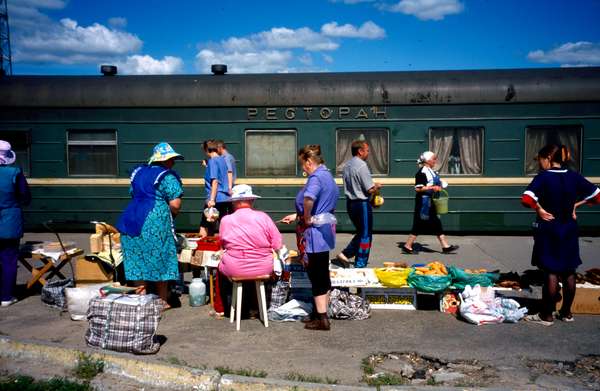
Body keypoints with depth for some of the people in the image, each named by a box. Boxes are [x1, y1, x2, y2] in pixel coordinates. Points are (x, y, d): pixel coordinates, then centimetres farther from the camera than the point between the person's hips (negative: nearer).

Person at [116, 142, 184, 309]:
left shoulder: (138, 172, 16)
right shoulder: (167, 177, -7)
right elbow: (175, 205, -14)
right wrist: (172, 214, 8)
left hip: (131, 219, 7)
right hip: (155, 222, -7)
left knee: (138, 261, 11)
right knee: (159, 261, 5)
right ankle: (163, 301, 14)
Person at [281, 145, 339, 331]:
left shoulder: (316, 177, -18)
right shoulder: (327, 175, 13)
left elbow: (309, 198, -41)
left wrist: (306, 219, -25)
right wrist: (296, 216, 22)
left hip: (314, 232, -10)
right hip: (326, 230, 10)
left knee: (316, 275, 0)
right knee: (323, 275, 16)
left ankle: (321, 319, 8)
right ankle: (322, 312, 27)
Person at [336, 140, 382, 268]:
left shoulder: (347, 165, 10)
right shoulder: (362, 165, -17)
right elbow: (370, 190, -18)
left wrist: (373, 186, 15)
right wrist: (377, 186, 3)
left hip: (350, 202, 8)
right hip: (362, 204, -8)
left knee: (361, 232, 22)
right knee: (365, 235, 5)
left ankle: (345, 254, 14)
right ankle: (360, 265, 11)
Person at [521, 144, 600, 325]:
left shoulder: (543, 178, -14)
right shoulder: (574, 177, 2)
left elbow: (526, 199, -29)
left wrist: (539, 209, -13)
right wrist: (575, 205, 10)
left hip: (548, 230, -5)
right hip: (569, 230, 5)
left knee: (551, 273, -1)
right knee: (569, 272, 12)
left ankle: (547, 315, 7)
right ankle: (566, 312, 23)